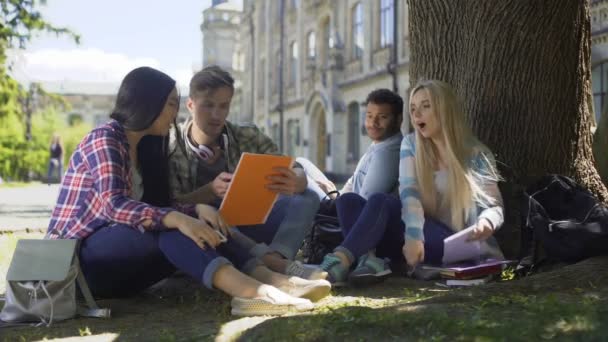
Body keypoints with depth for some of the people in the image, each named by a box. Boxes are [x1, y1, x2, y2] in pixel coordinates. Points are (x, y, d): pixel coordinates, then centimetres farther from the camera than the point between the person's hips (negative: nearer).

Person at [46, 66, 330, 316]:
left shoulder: (145, 147, 15)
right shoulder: (104, 138, -11)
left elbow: (157, 208, 5)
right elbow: (113, 205, -27)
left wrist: (197, 210, -15)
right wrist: (177, 220, -40)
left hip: (119, 265, 7)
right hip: (76, 259, -7)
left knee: (197, 229, -14)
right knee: (167, 229, -32)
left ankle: (270, 279, -32)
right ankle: (248, 291, -50)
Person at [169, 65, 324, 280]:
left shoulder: (248, 137, 0)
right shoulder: (170, 148, -6)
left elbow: (297, 173, -7)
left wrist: (295, 184, -32)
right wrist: (210, 191, -32)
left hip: (247, 229, 3)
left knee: (307, 198, -13)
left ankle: (277, 256, -40)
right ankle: (273, 262, -43)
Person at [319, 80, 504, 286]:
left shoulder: (475, 154, 0)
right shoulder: (411, 144, 8)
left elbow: (494, 205, 0)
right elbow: (408, 191, -9)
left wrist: (486, 222, -26)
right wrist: (414, 235, -27)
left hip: (452, 245, -4)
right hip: (418, 239, 5)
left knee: (381, 202, -28)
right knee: (348, 201, -16)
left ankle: (341, 261, -45)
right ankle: (371, 261, -40)